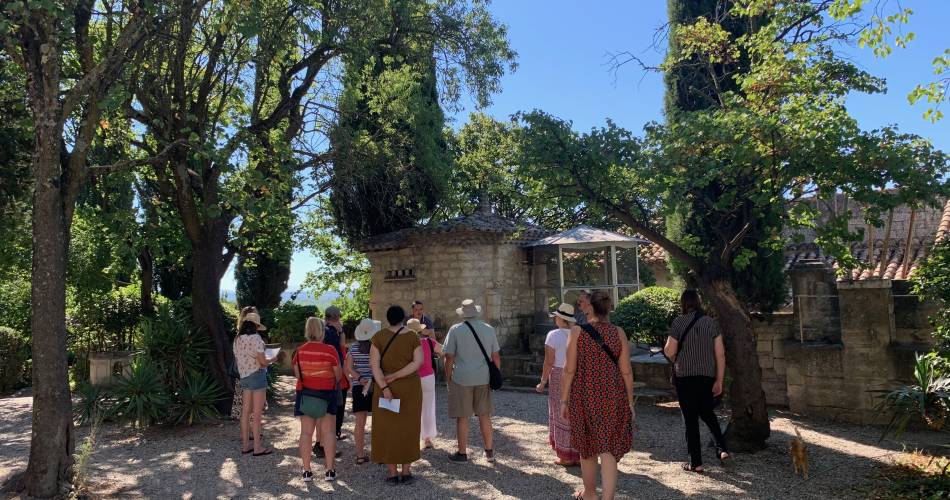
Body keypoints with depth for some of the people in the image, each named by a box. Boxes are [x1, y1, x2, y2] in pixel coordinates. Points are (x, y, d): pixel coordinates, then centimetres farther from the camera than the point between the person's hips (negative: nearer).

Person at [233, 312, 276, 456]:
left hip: (244, 376, 7)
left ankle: (245, 445, 19)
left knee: (245, 411, 12)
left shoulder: (237, 339, 7)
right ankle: (258, 447, 3)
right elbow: (263, 361, -16)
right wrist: (272, 359, 2)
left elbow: (237, 360, 12)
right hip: (257, 375, -7)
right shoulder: (255, 338, -15)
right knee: (257, 413, -2)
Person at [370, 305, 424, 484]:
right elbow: (418, 362, -13)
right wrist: (394, 376, -14)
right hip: (410, 388, 1)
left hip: (386, 388, -1)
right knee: (408, 428, 11)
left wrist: (385, 387, -16)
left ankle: (392, 473, 12)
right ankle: (406, 471, 15)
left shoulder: (379, 336, -6)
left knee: (387, 428, 8)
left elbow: (374, 364, -13)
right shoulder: (412, 336, -4)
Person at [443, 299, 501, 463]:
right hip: (483, 379, 4)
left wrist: (448, 378, 4)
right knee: (484, 415, 14)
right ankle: (489, 451, 20)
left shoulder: (455, 330, -5)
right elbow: (495, 357, 7)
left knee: (462, 417, 5)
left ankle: (462, 453, 13)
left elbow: (449, 357, -6)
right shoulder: (489, 329, 5)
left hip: (461, 379, -4)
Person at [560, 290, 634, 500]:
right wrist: (629, 401, 10)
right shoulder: (618, 332, -1)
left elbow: (569, 370, -7)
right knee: (608, 449, 4)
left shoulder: (577, 332, -7)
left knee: (587, 446, 18)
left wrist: (564, 400, 1)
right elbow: (626, 371, 0)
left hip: (584, 396, -1)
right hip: (613, 396, 1)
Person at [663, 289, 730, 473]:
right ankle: (722, 449, 12)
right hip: (707, 376, 4)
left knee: (690, 418, 5)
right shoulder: (711, 322, 1)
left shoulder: (679, 322, -10)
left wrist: (667, 344, 12)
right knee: (707, 413, 25)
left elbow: (669, 352, -10)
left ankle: (696, 463, 10)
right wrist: (719, 380, 5)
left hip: (685, 377, -4)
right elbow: (720, 354, 0)